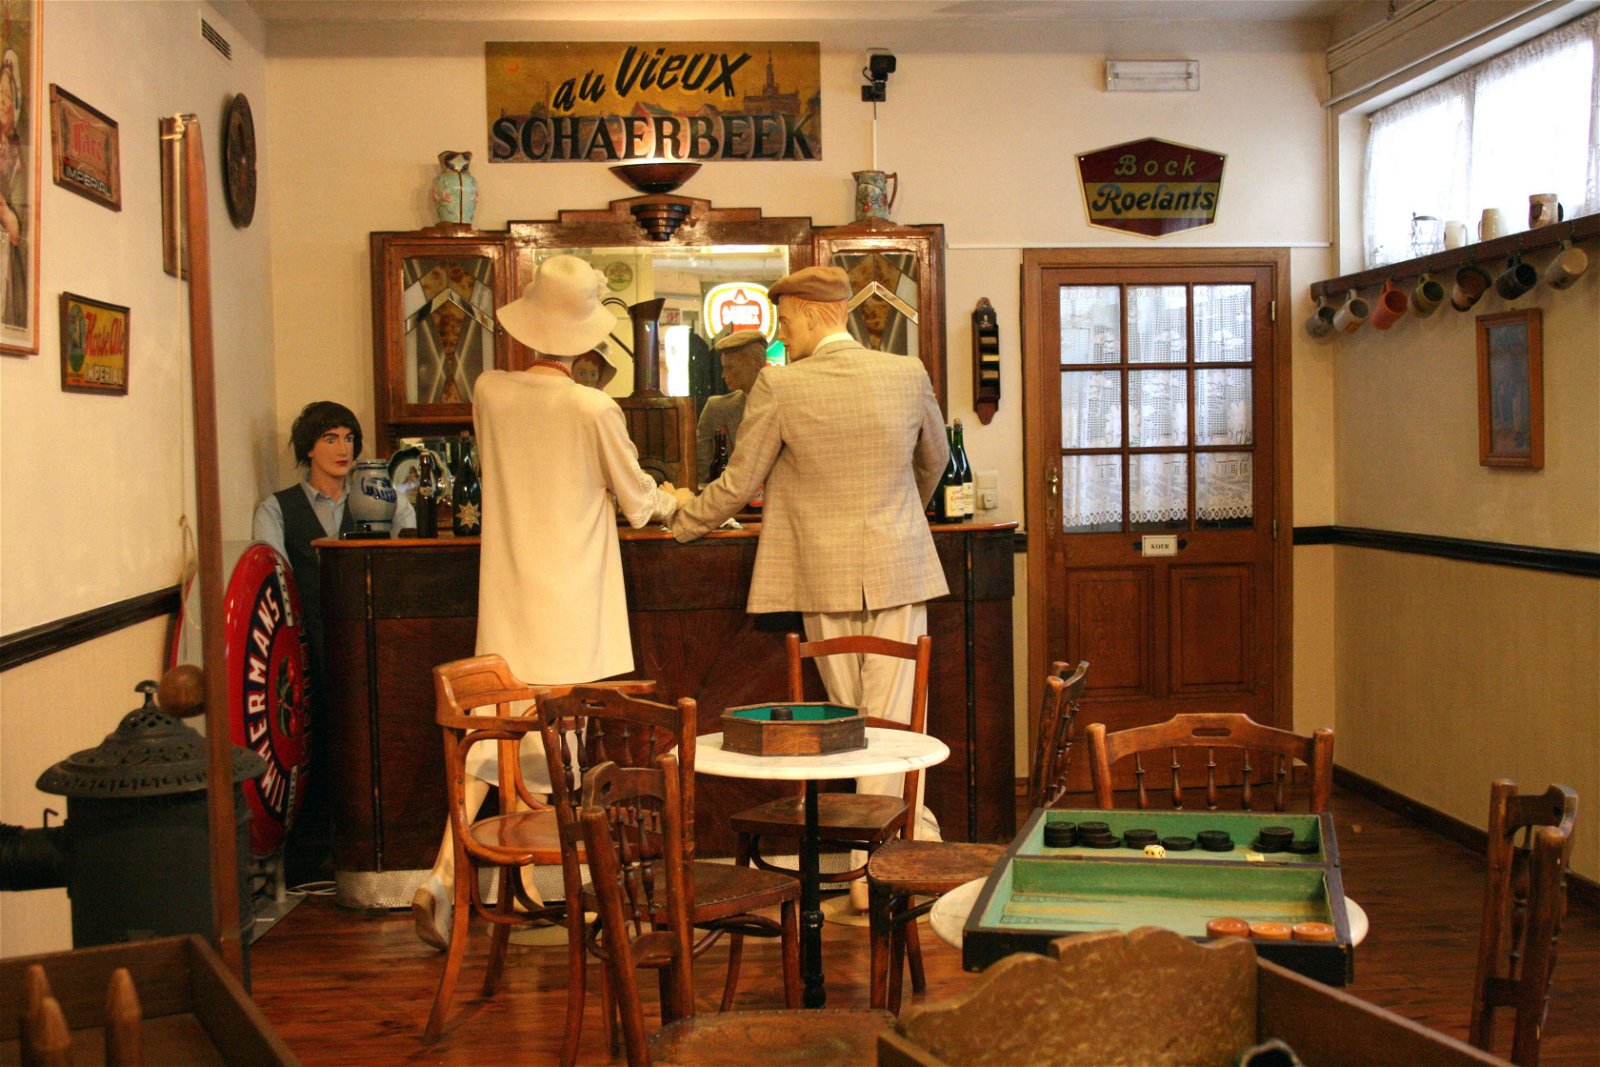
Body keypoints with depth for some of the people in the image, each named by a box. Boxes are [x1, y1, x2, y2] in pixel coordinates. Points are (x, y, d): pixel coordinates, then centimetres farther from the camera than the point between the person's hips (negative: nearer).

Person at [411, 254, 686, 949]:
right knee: (547, 741, 5)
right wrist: (673, 502, 23)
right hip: (568, 599, -4)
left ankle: (442, 879, 2)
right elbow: (637, 498, 1)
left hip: (506, 593, 4)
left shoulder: (488, 391, -1)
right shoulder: (593, 410, -13)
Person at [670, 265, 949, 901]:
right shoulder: (908, 375, 1)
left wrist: (679, 525, 15)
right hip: (899, 569, 2)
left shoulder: (779, 387, -8)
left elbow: (738, 483, -2)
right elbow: (935, 461, 18)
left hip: (825, 576, -2)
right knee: (890, 717, 3)